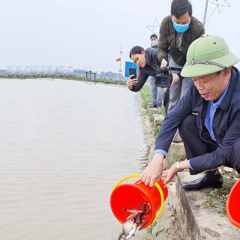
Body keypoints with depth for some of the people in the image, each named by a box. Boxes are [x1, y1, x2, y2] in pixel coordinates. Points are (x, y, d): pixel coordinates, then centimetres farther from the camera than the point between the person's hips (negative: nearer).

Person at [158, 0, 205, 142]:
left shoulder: (198, 29, -34)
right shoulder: (166, 23, -25)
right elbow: (162, 48, -12)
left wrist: (179, 75, -39)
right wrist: (163, 60, -35)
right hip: (174, 60, 3)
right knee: (173, 97, 0)